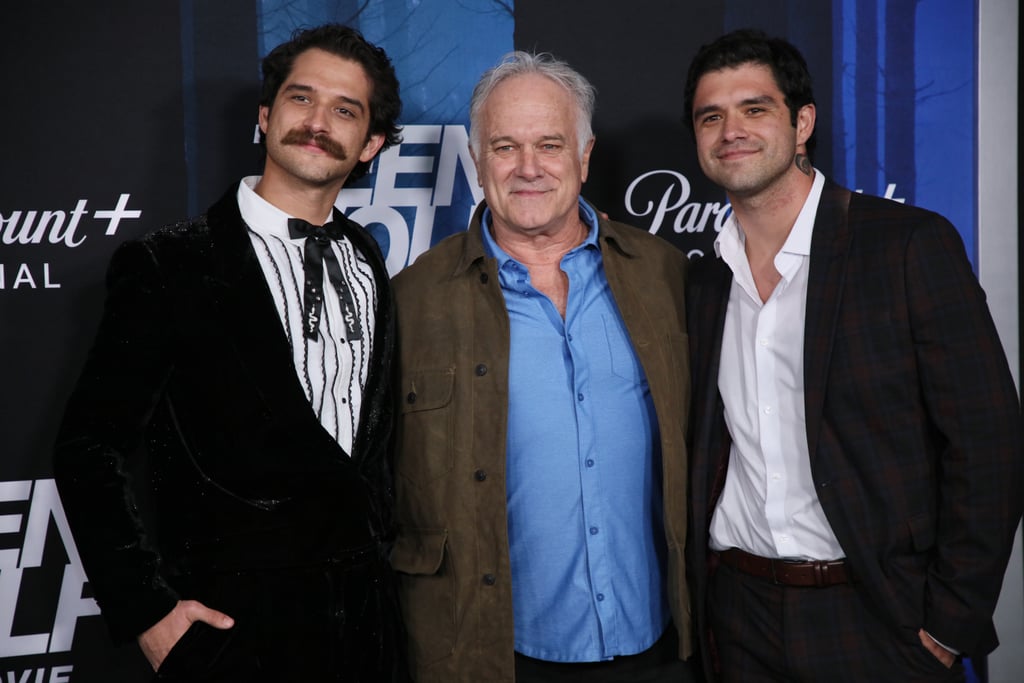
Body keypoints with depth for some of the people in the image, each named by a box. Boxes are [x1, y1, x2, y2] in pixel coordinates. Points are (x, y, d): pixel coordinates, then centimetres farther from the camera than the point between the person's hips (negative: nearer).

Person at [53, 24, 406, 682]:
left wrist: (381, 548, 7)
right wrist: (148, 609, -13)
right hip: (237, 624, -5)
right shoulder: (170, 266, -9)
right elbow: (93, 447, -8)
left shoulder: (368, 262, 7)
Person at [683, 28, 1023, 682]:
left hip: (878, 624, -4)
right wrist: (703, 599, 5)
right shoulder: (704, 280, 6)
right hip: (739, 615, 5)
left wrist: (949, 624, -12)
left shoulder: (912, 244, -10)